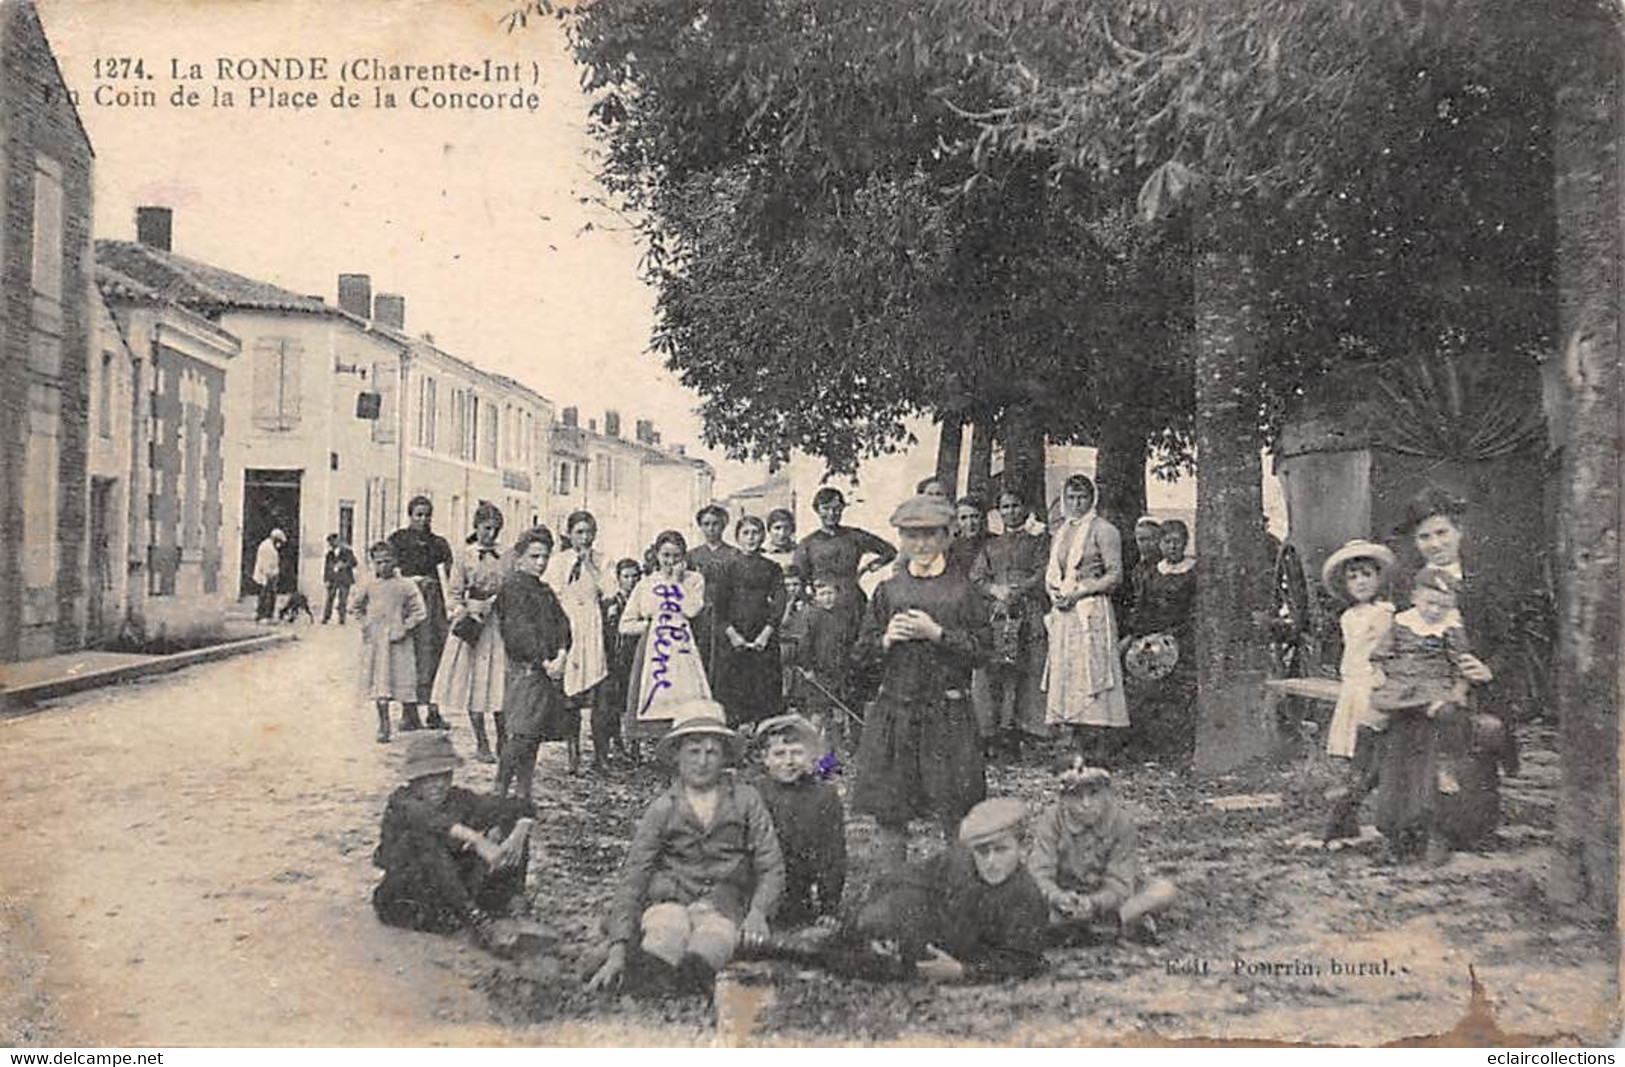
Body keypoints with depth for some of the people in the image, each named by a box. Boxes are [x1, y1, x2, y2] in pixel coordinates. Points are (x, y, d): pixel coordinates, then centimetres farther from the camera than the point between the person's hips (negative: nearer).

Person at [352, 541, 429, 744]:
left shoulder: (406, 585, -2)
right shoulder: (368, 586, 5)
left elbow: (420, 612, -1)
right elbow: (355, 607, 22)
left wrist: (405, 629, -11)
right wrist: (364, 622, 7)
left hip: (398, 641, -2)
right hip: (375, 641, 2)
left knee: (402, 681, 1)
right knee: (379, 683, 0)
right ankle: (384, 724, 7)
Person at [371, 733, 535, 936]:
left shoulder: (458, 798, 2)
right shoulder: (402, 801, -11)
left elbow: (516, 809, -7)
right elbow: (429, 819, -34)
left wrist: (517, 836, -31)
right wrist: (475, 838, -50)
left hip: (451, 891, 4)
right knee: (424, 839, -32)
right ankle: (469, 914, -34)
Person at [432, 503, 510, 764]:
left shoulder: (504, 558, 7)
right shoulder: (464, 556, 0)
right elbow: (454, 594, 0)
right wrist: (464, 616, -13)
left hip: (499, 623, 2)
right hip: (473, 622, -2)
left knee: (500, 683, 0)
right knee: (474, 683, 1)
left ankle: (503, 742, 11)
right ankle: (481, 744, 10)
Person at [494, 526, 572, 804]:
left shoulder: (545, 590, 21)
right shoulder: (513, 585, -4)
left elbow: (562, 622, 12)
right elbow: (519, 630, -12)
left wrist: (561, 656, -6)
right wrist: (544, 662, -14)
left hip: (549, 670, 8)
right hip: (525, 669, -8)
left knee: (534, 737, 8)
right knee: (521, 736, -12)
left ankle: (523, 795, 12)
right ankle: (500, 792, -7)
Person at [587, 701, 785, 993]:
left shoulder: (746, 801, 10)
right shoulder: (662, 810, 8)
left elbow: (771, 867, 10)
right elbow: (633, 877, 2)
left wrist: (758, 912, -11)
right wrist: (618, 949, -10)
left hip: (723, 902, -1)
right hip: (670, 899, 1)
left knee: (713, 938, -39)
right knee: (668, 931, -37)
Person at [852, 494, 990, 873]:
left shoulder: (962, 590, 2)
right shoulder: (888, 590, 9)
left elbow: (982, 648, -3)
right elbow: (863, 649, 12)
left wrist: (937, 633, -13)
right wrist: (886, 640, -8)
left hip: (948, 711, -2)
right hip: (895, 709, 3)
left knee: (956, 812, -1)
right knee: (889, 810, 5)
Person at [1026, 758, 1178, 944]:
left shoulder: (1122, 823, -13)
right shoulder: (1051, 821, -13)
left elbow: (1119, 884, -19)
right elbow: (1040, 872, -22)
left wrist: (1094, 903, -40)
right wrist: (1058, 898, -44)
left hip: (1106, 899, 1)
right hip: (1068, 897, -1)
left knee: (1166, 890, -21)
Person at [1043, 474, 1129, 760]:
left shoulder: (1102, 530, -2)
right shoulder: (1061, 532, 19)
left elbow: (1115, 574, -7)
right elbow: (1051, 574, 23)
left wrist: (1078, 592, -13)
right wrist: (1054, 593, 1)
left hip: (1092, 609, -7)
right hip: (1062, 612, 7)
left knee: (1093, 672, -11)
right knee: (1065, 672, 3)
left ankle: (1102, 743, -10)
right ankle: (1078, 745, 6)